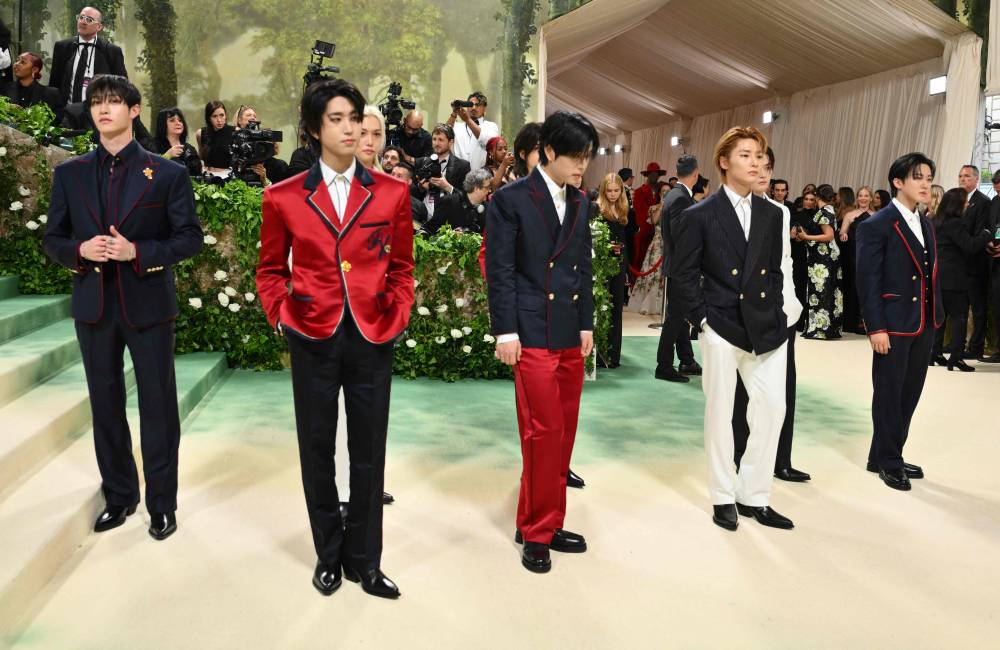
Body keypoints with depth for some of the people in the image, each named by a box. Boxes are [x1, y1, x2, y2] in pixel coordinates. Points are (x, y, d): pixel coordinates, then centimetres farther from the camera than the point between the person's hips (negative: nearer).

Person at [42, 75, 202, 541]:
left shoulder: (167, 173, -2)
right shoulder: (69, 174, 7)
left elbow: (190, 238, -4)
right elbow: (52, 240, 8)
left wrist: (138, 252, -18)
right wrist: (81, 250, -13)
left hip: (148, 305, -3)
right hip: (93, 306, 4)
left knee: (158, 405, 3)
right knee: (105, 404, 13)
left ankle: (161, 503, 18)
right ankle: (118, 495, 30)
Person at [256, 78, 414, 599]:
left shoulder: (391, 192, 1)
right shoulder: (284, 198, 0)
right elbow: (270, 270, 11)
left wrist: (397, 318, -2)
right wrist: (282, 318, -2)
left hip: (372, 339, 1)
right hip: (313, 341, 0)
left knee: (368, 453, 9)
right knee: (317, 451, 11)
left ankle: (364, 561, 26)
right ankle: (328, 555, 30)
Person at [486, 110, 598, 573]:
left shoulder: (580, 205, 14)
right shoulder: (511, 199, -4)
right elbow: (500, 270, -7)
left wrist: (586, 324, 13)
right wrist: (506, 331, -11)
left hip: (570, 336, 7)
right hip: (532, 334, -6)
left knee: (564, 433, 9)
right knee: (543, 432, -5)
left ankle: (546, 523, 23)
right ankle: (537, 531, 11)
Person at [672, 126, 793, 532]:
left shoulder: (771, 214, 10)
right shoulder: (700, 216, -5)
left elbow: (775, 268, 15)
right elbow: (684, 274, -4)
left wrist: (773, 310, 6)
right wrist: (701, 319, -9)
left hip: (767, 326, 5)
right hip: (722, 327, -5)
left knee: (773, 407, 4)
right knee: (720, 412, 5)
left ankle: (753, 495, 20)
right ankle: (723, 497, 20)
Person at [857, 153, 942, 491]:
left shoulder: (926, 224, 13)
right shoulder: (876, 226, -11)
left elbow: (930, 275, 13)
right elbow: (868, 282, -14)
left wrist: (936, 317, 7)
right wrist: (876, 328, -18)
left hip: (924, 324, 8)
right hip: (893, 325, -7)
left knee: (909, 394, 14)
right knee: (888, 396, 5)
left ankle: (885, 455, 27)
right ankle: (888, 462, 19)